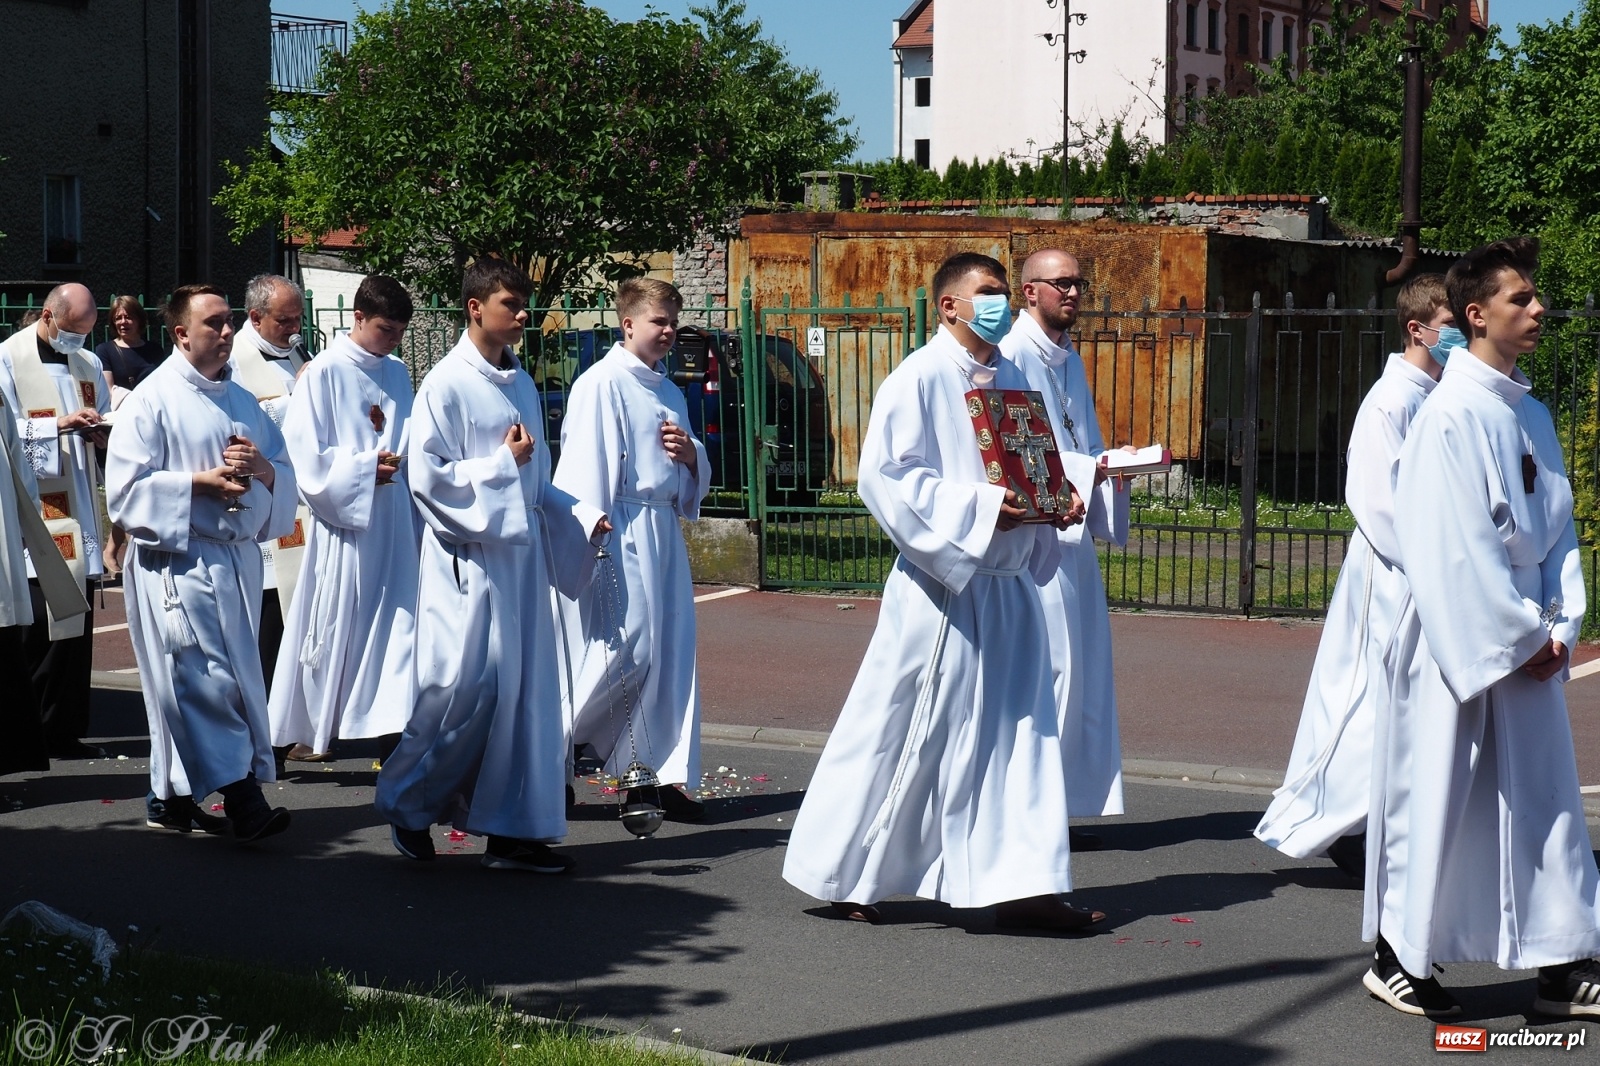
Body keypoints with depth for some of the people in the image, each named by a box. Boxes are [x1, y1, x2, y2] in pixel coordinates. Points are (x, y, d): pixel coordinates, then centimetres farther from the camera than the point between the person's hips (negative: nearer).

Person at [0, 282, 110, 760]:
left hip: (78, 514, 6)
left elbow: (105, 424, 21)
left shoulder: (88, 363, 17)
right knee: (40, 626, -9)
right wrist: (58, 424, -20)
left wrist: (100, 431, -2)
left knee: (77, 627, 5)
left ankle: (67, 732, 10)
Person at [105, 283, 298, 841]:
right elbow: (126, 486, -10)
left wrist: (261, 467, -5)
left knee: (190, 687, 10)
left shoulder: (242, 401, 16)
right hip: (178, 559, -6)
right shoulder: (152, 400, -3)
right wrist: (204, 481, -16)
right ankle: (241, 795, -13)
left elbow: (286, 476, 18)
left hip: (238, 559, 7)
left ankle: (173, 796, 18)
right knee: (209, 681, -12)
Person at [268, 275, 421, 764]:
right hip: (342, 521, -5)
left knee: (395, 622, -1)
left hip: (392, 521, 5)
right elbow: (305, 450, -9)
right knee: (333, 626, 2)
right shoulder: (324, 373, -5)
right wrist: (364, 468, -15)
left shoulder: (397, 374, 13)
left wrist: (399, 459, 2)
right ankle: (314, 730, 14)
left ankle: (389, 729, 1)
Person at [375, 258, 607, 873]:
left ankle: (513, 830, 9)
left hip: (522, 554, 7)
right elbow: (427, 477, -14)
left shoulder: (520, 385, 13)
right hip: (469, 558, -7)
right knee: (465, 687, -8)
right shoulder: (446, 386, -8)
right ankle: (406, 801, 12)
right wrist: (501, 463, -12)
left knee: (525, 690, 5)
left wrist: (580, 516, 7)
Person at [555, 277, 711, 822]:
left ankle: (663, 776, 11)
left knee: (672, 654, 6)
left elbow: (694, 478, 25)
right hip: (621, 534, -8)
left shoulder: (669, 393, 17)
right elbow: (585, 467, -14)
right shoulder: (601, 384, -8)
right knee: (627, 649, -10)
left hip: (664, 532, 8)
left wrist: (692, 454, 2)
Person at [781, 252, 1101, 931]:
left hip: (1008, 582, 8)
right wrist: (977, 508, -22)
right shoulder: (919, 379, -9)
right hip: (942, 583, -8)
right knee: (899, 729, -2)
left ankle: (1021, 885, 8)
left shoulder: (1010, 379, 14)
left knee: (1020, 730, 4)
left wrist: (1059, 499, 3)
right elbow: (885, 476, -16)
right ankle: (839, 876, 12)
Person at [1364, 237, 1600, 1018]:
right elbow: (1454, 547, -18)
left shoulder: (1529, 414, 11)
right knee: (1437, 798, 1)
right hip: (1458, 641, -8)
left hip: (1525, 643, 8)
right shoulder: (1453, 416, -14)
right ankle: (1397, 958, 15)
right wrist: (1519, 637, -14)